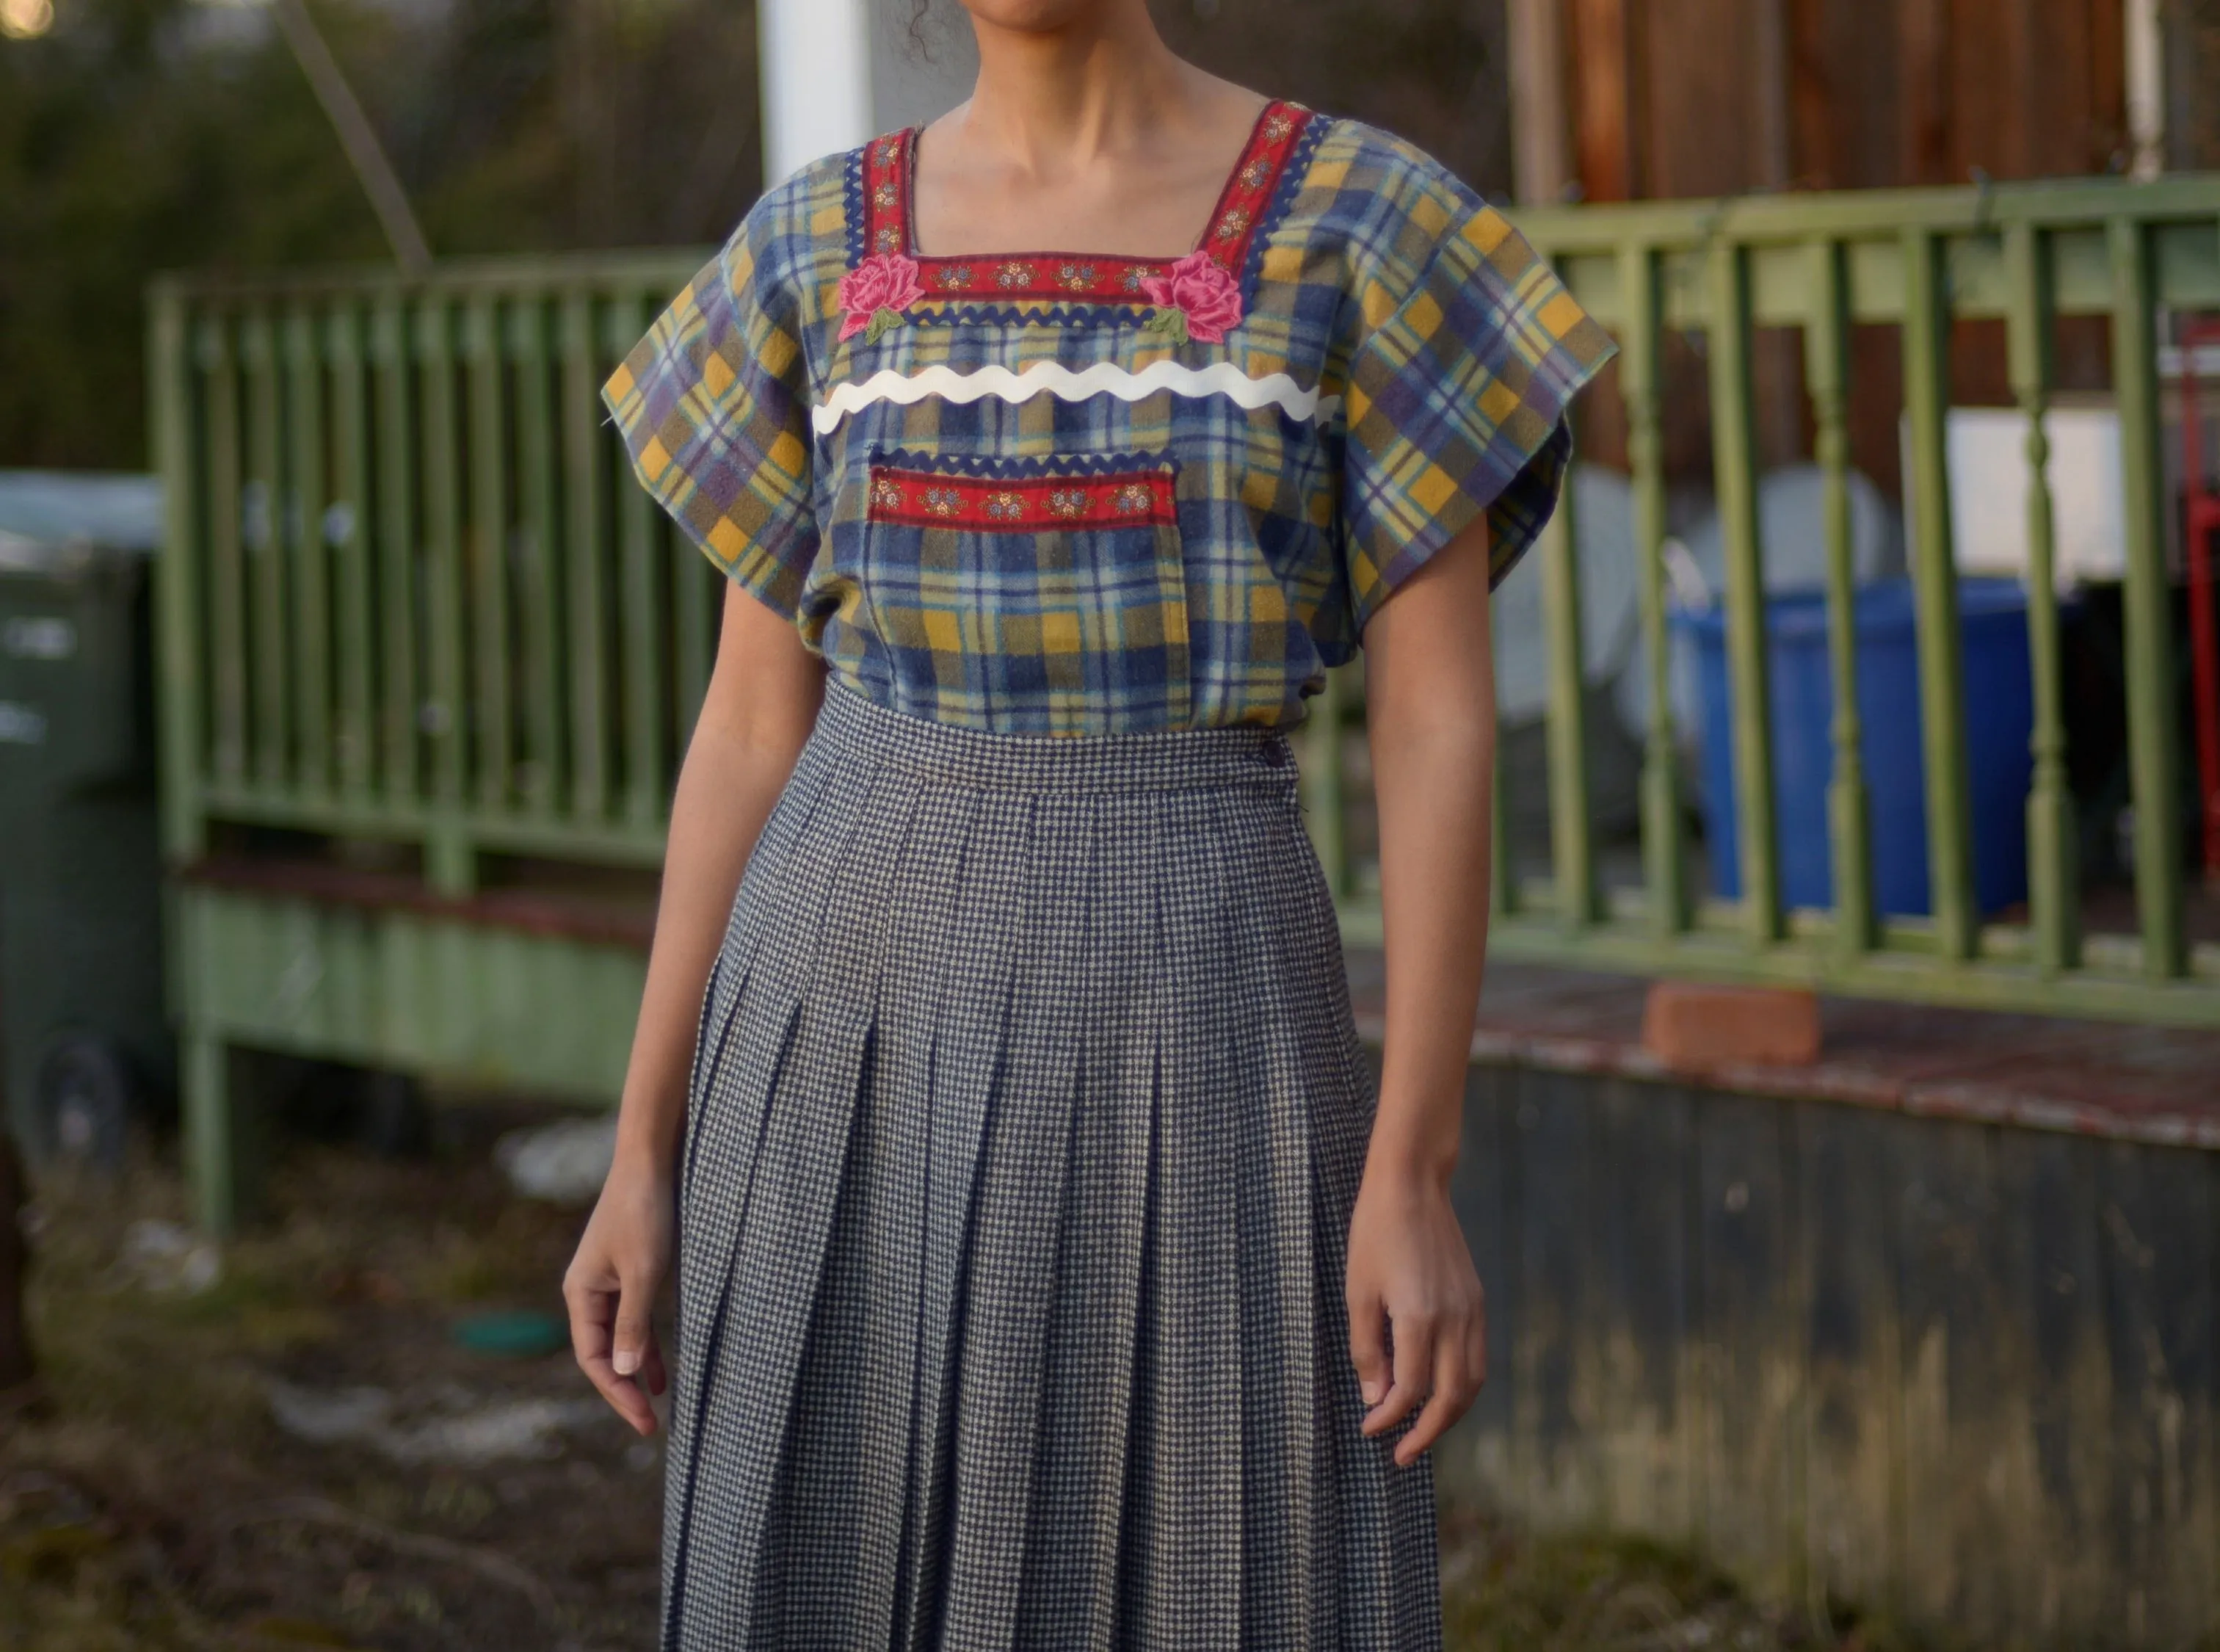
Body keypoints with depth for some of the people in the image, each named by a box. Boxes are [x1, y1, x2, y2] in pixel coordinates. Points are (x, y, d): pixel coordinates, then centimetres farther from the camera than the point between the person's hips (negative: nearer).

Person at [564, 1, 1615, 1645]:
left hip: (1186, 1025, -2)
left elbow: (1442, 726, -5)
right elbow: (752, 729, 9)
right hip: (866, 1033, 2)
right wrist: (644, 1156, 6)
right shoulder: (814, 252, 7)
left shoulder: (1369, 222, -2)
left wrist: (1414, 1183, -12)